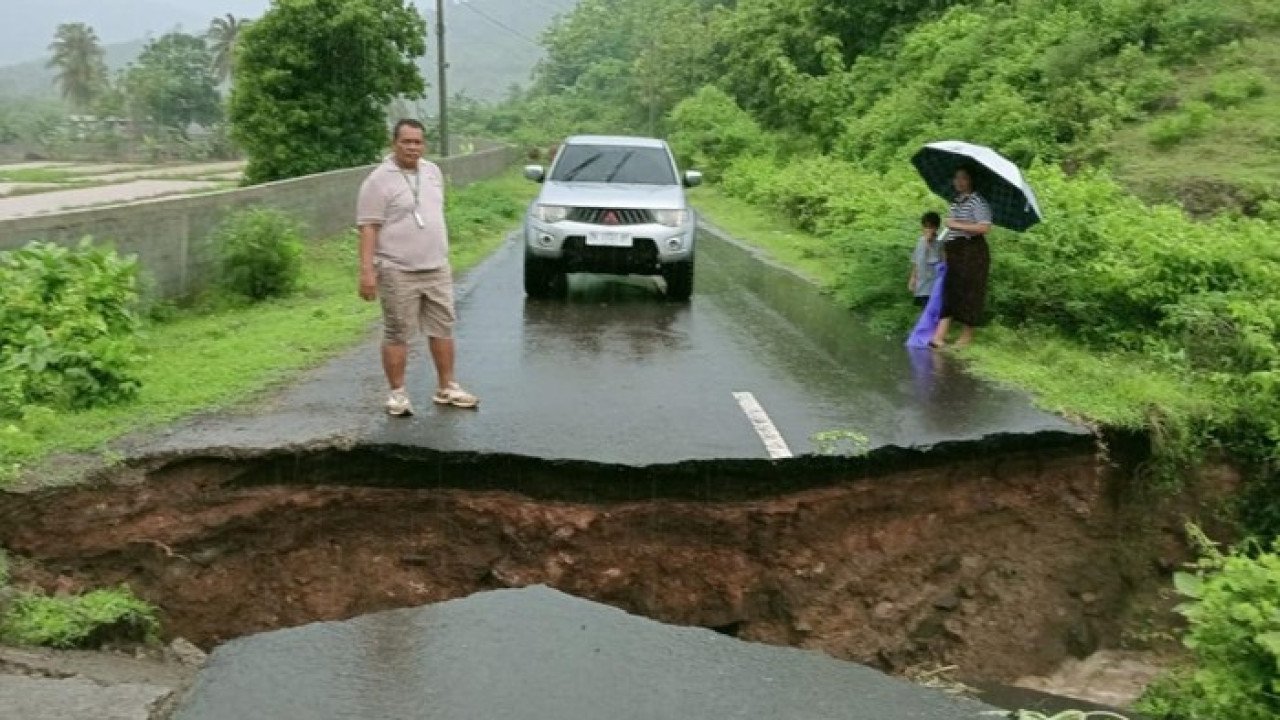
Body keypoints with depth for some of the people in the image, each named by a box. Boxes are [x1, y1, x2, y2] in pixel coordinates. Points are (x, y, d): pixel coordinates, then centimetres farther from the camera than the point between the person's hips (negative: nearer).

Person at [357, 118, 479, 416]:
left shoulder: (433, 172, 11)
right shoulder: (379, 180, -9)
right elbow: (368, 228, -13)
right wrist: (367, 271, -19)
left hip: (437, 269, 6)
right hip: (398, 273, -6)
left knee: (443, 329, 10)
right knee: (397, 334, 1)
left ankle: (447, 388, 21)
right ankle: (398, 393, 10)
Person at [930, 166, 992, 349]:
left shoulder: (977, 201, -12)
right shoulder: (956, 201, 15)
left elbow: (985, 227, -23)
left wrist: (956, 225, -19)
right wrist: (946, 246, 15)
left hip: (972, 253, -8)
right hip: (954, 252, 8)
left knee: (967, 292, -2)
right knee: (949, 293, 1)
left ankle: (967, 336, 9)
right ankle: (939, 336, -5)